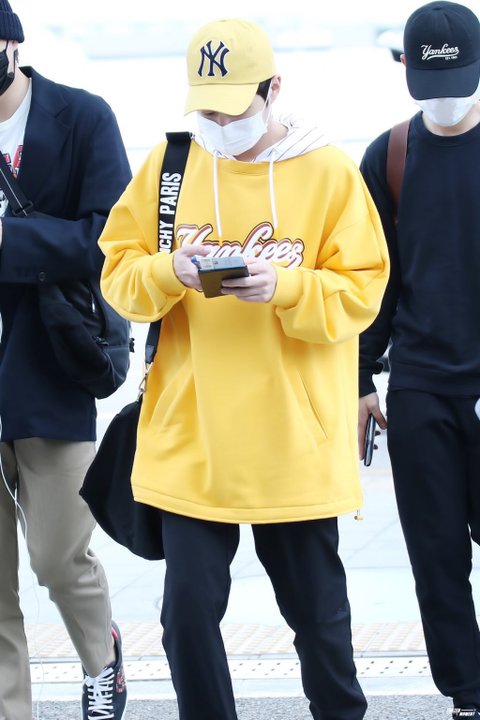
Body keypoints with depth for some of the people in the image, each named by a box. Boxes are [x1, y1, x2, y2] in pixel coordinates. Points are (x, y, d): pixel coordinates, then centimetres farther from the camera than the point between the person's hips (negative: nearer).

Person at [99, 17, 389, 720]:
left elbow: (360, 294, -5)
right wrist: (168, 273, -18)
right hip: (189, 440, 2)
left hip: (296, 442, -2)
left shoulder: (329, 173, -3)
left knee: (317, 608, 10)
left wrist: (284, 288, -22)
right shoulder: (168, 164, 4)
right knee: (189, 609, 2)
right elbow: (119, 272, 3)